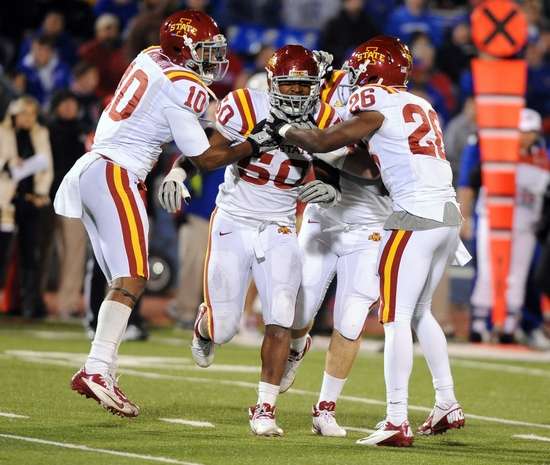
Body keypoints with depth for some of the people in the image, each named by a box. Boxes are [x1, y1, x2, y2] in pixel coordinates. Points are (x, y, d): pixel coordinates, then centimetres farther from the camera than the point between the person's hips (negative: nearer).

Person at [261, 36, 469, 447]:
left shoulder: (378, 107, -4)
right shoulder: (421, 107, 21)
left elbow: (323, 142, -7)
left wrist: (283, 130, 9)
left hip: (417, 214, -8)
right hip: (450, 212, 8)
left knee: (396, 318, -6)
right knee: (420, 313, 22)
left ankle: (397, 422, -11)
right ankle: (448, 406, 23)